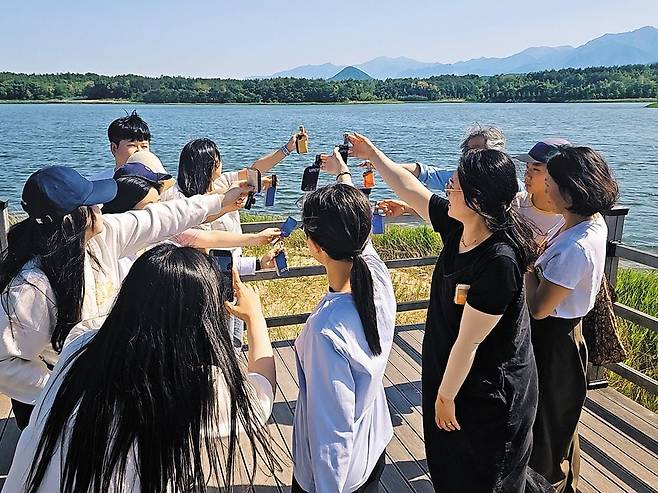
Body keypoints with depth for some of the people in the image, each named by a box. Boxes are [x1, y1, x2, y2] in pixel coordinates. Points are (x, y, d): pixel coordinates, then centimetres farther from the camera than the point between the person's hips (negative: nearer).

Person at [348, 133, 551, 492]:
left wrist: (445, 396, -15)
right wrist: (373, 155, 16)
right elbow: (412, 190, 7)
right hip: (452, 374, 8)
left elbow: (468, 342, -25)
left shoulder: (499, 261, -32)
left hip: (488, 394, -8)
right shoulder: (458, 226, -9)